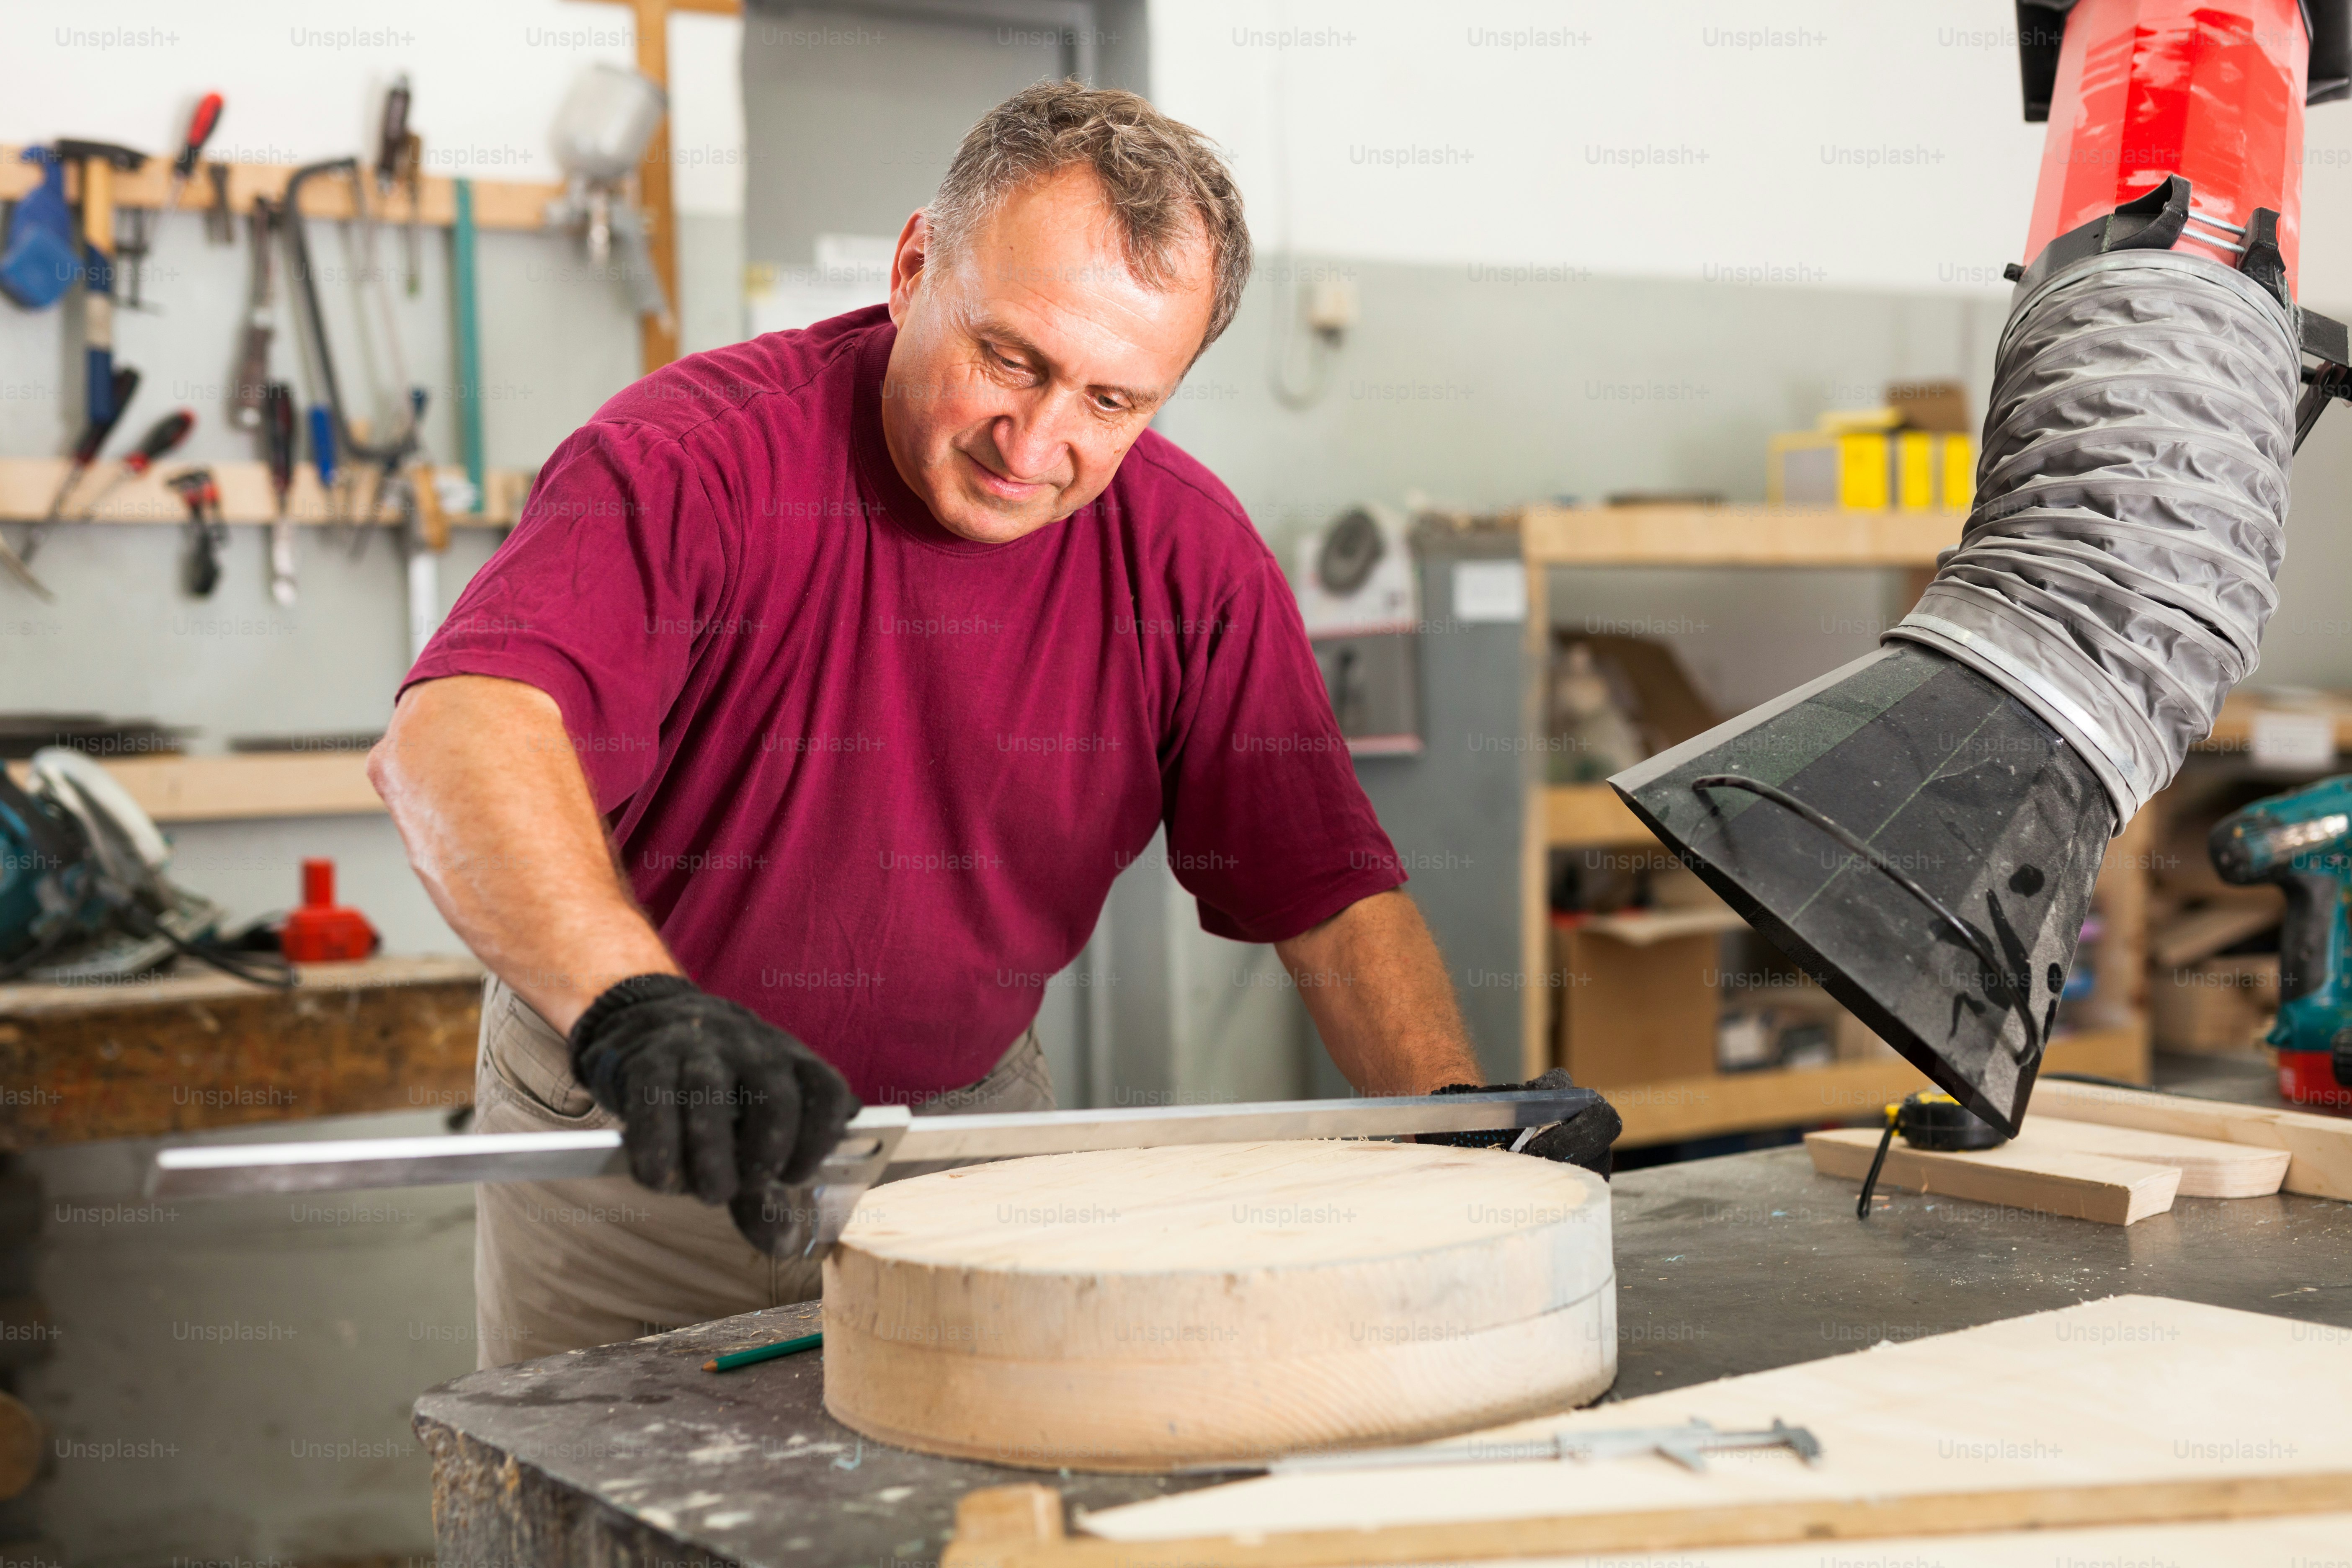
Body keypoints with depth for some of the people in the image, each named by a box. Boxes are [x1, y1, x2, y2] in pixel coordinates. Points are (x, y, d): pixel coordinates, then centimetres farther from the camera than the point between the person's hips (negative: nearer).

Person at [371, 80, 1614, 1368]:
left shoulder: (1190, 555, -10)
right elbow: (454, 734, -41)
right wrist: (634, 1006, -58)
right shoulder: (693, 460, -24)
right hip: (636, 1148, -3)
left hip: (977, 1115, 3)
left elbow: (1329, 887, -6)